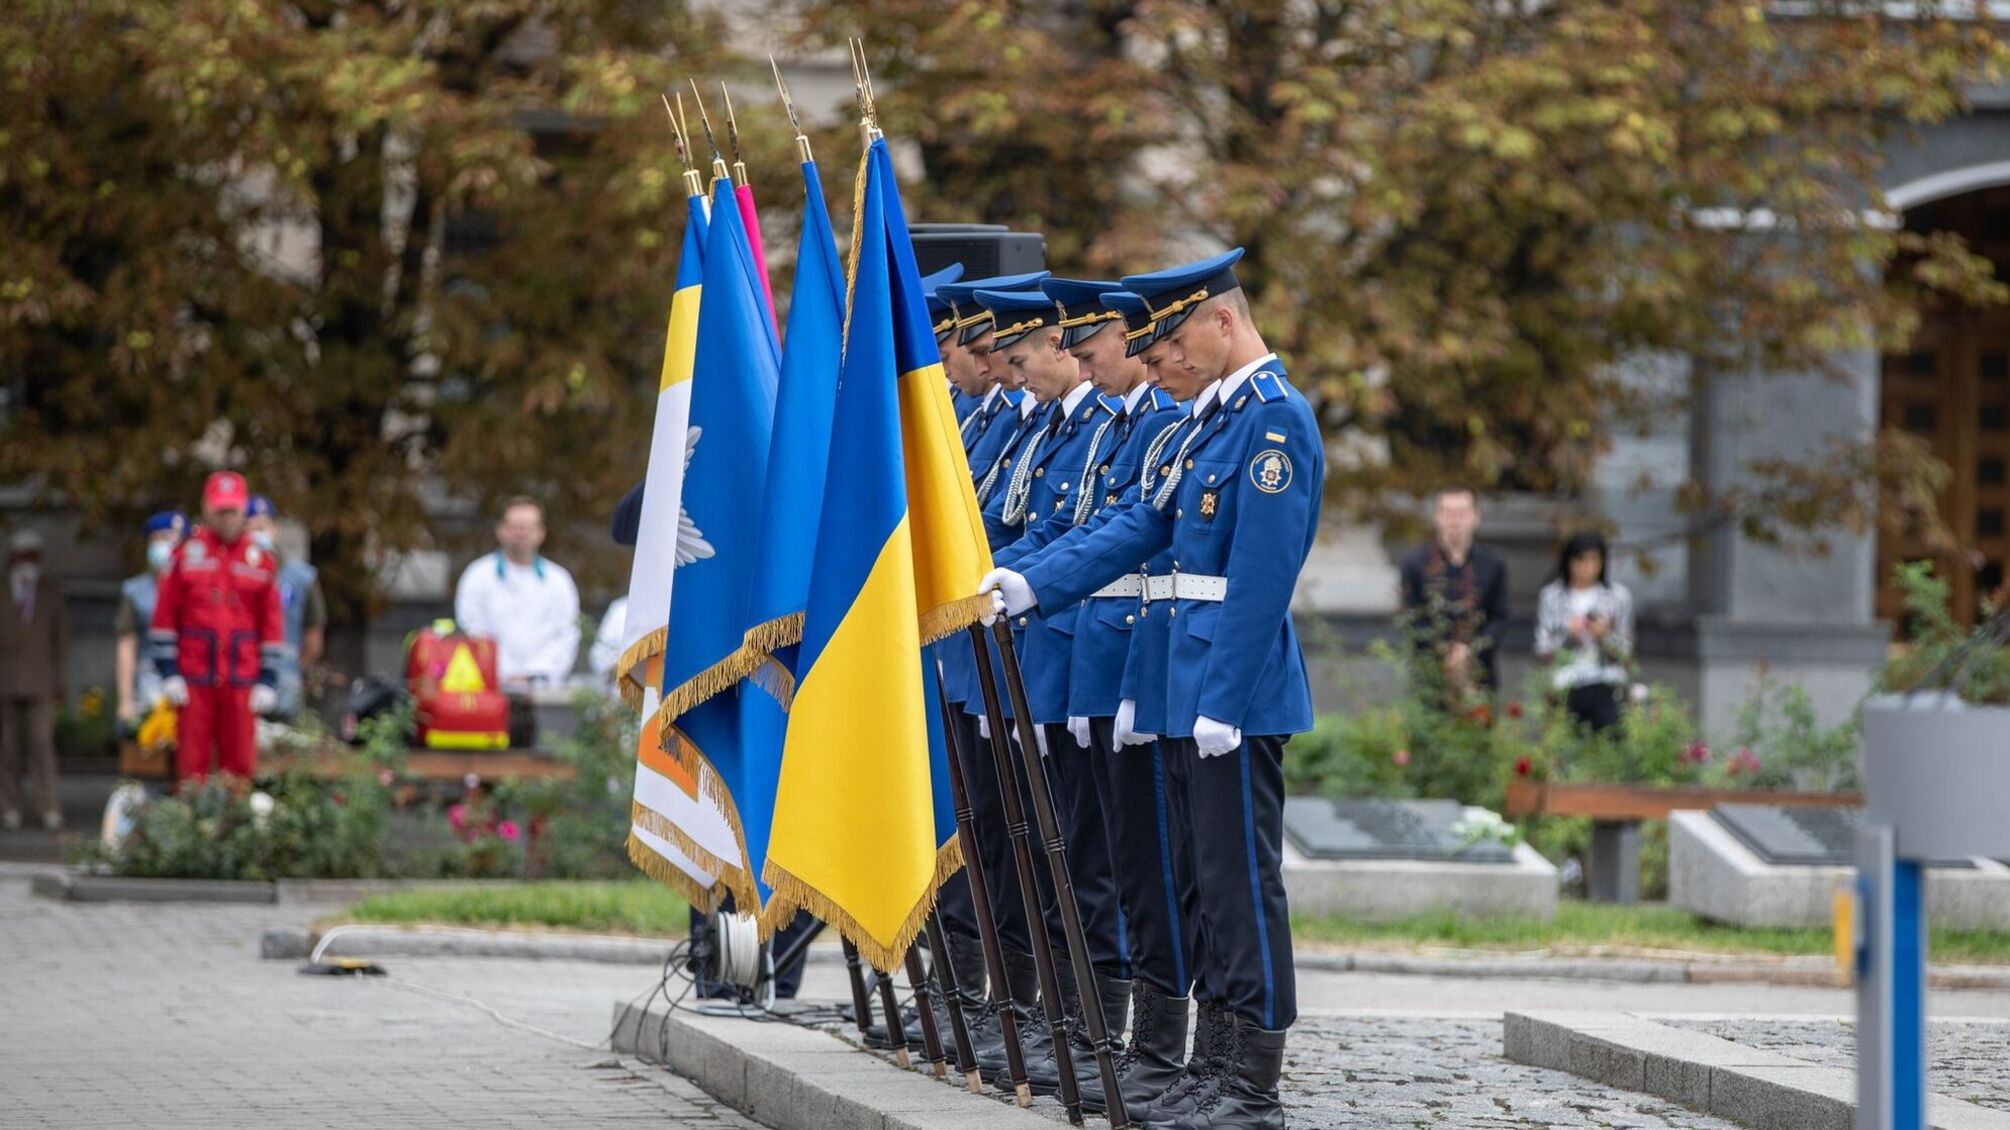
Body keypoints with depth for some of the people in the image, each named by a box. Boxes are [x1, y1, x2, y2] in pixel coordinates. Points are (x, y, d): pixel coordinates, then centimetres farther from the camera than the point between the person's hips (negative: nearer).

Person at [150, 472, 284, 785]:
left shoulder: (261, 562, 8)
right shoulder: (186, 556, 5)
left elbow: (273, 626, 10)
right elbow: (164, 618, 4)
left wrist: (267, 681, 3)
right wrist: (169, 674, -3)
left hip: (241, 684, 1)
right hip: (193, 682, -1)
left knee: (241, 766, 0)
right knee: (191, 765, -2)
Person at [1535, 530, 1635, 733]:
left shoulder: (1618, 596, 7)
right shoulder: (1552, 596, 7)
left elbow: (1625, 654, 8)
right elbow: (1543, 653, 4)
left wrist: (1605, 635, -10)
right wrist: (1568, 635, -12)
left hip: (1607, 691, 0)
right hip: (1565, 689, 0)